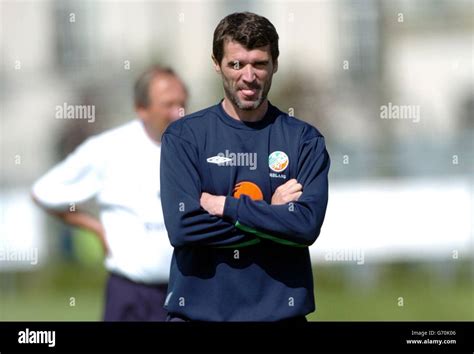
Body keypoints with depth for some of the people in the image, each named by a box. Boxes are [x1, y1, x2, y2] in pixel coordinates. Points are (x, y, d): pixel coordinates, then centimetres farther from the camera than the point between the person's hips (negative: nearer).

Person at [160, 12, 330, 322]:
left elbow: (308, 224, -12)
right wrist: (273, 214, -10)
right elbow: (182, 226, -12)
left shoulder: (304, 140, 2)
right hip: (198, 308, -1)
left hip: (279, 309, 1)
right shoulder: (183, 136, 0)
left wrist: (222, 205, -12)